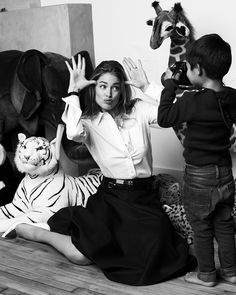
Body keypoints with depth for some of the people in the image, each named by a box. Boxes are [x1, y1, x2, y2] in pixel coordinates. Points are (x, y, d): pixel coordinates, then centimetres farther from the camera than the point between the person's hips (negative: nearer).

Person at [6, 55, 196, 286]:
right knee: (80, 255, -19)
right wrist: (73, 92, -15)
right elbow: (74, 133, -25)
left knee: (152, 253, -25)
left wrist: (145, 85, -9)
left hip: (144, 195, 2)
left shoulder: (138, 109, 5)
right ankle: (36, 233, 12)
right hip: (110, 197, -1)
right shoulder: (89, 121, 1)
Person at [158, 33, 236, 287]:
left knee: (201, 228, 11)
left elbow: (164, 118, -13)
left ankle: (206, 275, 25)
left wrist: (169, 85, -7)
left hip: (199, 175, -6)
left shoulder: (193, 101, -24)